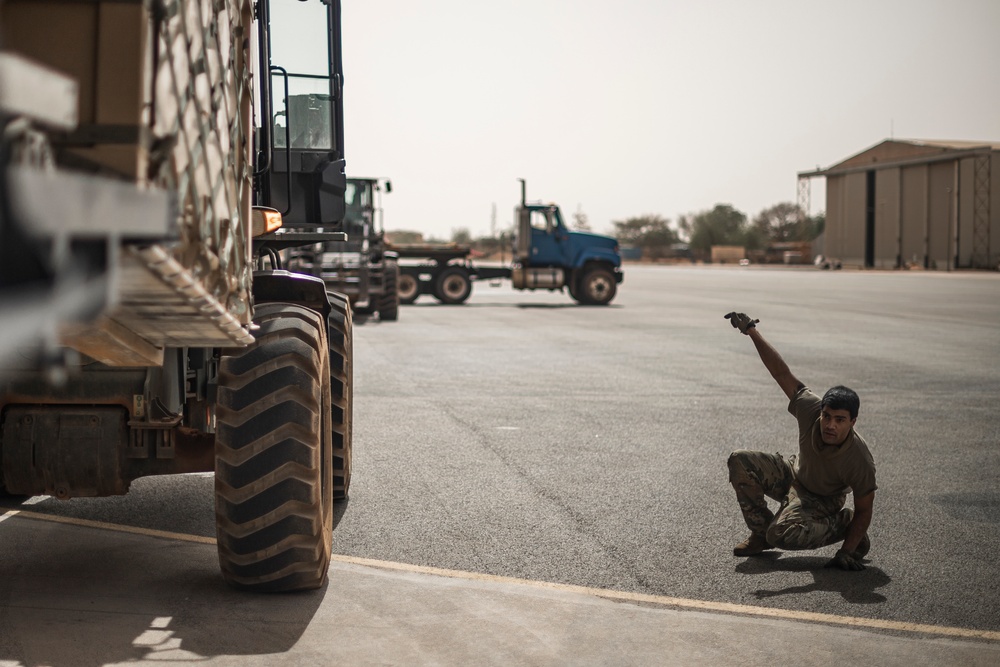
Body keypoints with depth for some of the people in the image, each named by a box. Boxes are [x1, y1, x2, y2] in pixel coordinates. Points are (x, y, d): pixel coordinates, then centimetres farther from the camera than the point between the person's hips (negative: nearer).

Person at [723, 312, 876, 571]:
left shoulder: (860, 460, -34)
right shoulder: (810, 409, -28)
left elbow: (864, 510, -23)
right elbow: (784, 375, -22)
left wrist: (847, 550, -28)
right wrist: (752, 331, -25)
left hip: (822, 501, -5)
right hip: (794, 475, 5)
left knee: (783, 535, -31)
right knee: (740, 461, -16)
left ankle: (843, 524, -4)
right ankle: (761, 533, 1)